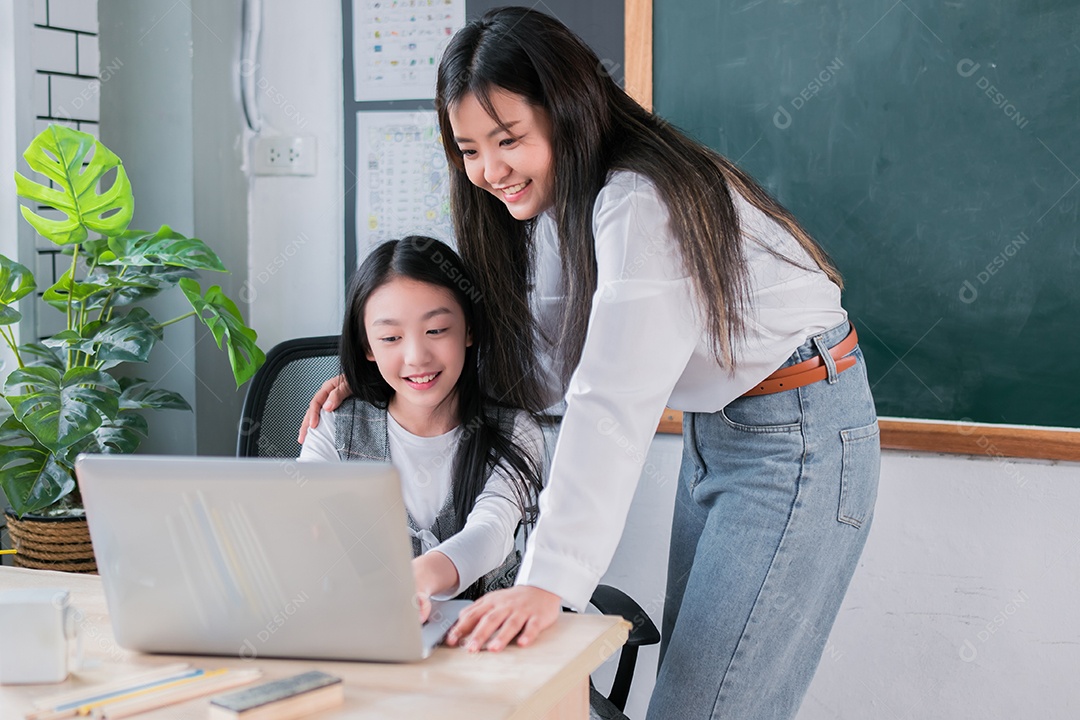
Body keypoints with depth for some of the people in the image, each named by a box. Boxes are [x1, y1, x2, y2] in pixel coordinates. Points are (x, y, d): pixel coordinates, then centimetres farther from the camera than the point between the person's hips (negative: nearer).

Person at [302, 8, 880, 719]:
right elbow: (544, 360, 10)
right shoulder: (555, 204, 3)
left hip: (801, 437, -9)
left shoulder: (643, 205, -26)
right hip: (714, 425, 9)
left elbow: (613, 408, -34)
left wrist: (548, 582, -40)